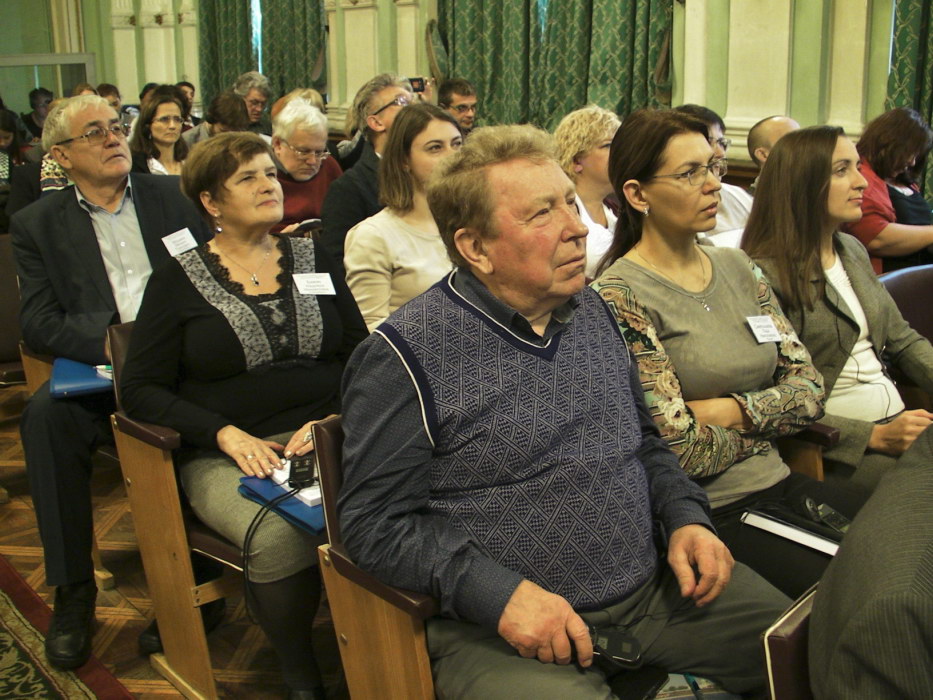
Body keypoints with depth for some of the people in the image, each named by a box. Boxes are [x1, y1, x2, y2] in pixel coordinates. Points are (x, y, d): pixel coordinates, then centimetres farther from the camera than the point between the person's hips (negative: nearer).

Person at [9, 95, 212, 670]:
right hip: (102, 375, 0)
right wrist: (110, 341, -19)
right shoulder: (38, 224, 11)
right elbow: (38, 323, 0)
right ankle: (73, 590, -17)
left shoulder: (172, 196, 15)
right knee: (47, 414, -31)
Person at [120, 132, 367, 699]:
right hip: (225, 455, -2)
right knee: (279, 533, -34)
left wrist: (332, 420, -10)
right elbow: (142, 389, 2)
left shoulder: (314, 259, 14)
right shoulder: (179, 280, 6)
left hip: (325, 438, 2)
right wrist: (226, 433, -12)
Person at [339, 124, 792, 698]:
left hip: (657, 587, 6)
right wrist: (498, 592, -22)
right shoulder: (406, 356, -12)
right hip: (508, 629, -6)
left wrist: (685, 517, 2)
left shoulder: (593, 311, 10)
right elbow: (375, 522, -12)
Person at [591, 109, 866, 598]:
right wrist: (766, 420, 0)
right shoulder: (620, 296, -12)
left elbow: (809, 387, 7)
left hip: (779, 485, 7)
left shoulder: (738, 268, 11)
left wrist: (730, 411, -9)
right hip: (706, 514, -7)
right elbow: (682, 450, -16)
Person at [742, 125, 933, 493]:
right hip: (839, 449, -8)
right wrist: (874, 436, -18)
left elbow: (902, 338, 19)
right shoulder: (767, 274, -13)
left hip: (899, 421, 8)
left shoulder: (853, 251, 14)